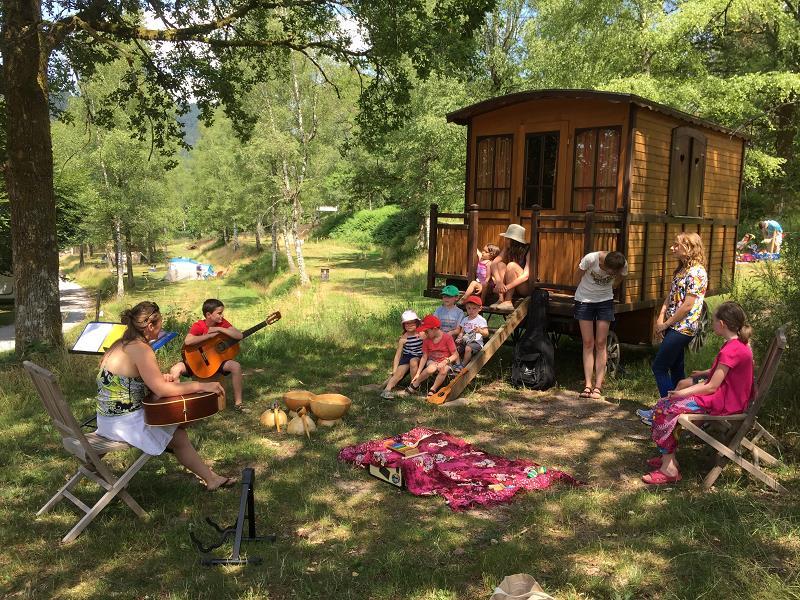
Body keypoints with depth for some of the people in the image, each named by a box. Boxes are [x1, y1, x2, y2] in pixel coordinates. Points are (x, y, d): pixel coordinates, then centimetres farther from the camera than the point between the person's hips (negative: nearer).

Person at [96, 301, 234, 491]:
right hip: (124, 422, -10)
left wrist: (159, 378, 3)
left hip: (110, 415, 10)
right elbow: (162, 390, -28)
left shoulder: (122, 343, 7)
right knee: (179, 436, -4)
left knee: (175, 421, 15)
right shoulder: (141, 349, -24)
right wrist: (202, 386, -22)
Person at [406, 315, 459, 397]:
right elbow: (424, 357, 0)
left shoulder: (447, 337, -14)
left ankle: (432, 390, -19)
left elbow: (455, 355, -12)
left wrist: (445, 362, -28)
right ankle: (415, 385, -14)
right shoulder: (426, 340, -3)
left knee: (444, 370, -37)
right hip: (432, 361, 2)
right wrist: (418, 373, -7)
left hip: (445, 362, -2)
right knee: (431, 368, -34)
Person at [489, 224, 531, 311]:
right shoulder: (508, 248, -1)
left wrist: (507, 287, -36)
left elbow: (526, 275, -29)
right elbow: (494, 263, -13)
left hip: (527, 288, -6)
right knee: (500, 264, -15)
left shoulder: (528, 251, -17)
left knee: (511, 265, -27)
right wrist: (499, 281, -30)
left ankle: (508, 302, -26)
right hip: (513, 288, 6)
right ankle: (501, 299, -24)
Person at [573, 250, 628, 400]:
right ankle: (587, 385, -1)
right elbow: (578, 277, -7)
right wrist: (588, 291, 5)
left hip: (605, 301, 1)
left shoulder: (623, 266, -19)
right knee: (588, 343, -3)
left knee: (600, 343, -3)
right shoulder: (591, 259, -27)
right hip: (584, 300, -1)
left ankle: (598, 386, -1)